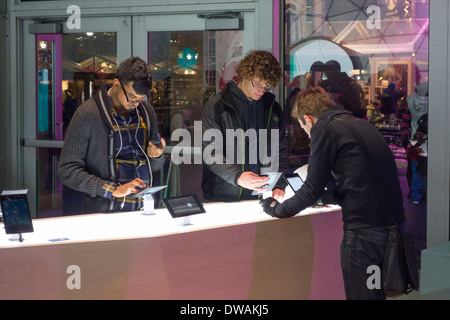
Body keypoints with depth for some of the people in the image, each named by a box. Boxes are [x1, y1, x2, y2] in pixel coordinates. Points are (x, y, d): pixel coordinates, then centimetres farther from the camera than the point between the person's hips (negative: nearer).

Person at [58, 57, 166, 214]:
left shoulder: (147, 111, 15)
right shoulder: (87, 113, -4)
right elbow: (67, 171, -8)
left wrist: (155, 156, 2)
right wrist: (113, 190, -15)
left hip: (143, 211, 4)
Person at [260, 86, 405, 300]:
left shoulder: (324, 128, -6)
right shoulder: (361, 124, 19)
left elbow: (312, 190, -4)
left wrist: (276, 209, 11)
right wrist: (322, 196, 38)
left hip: (364, 231, -8)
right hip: (394, 224, 8)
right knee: (377, 293, 19)